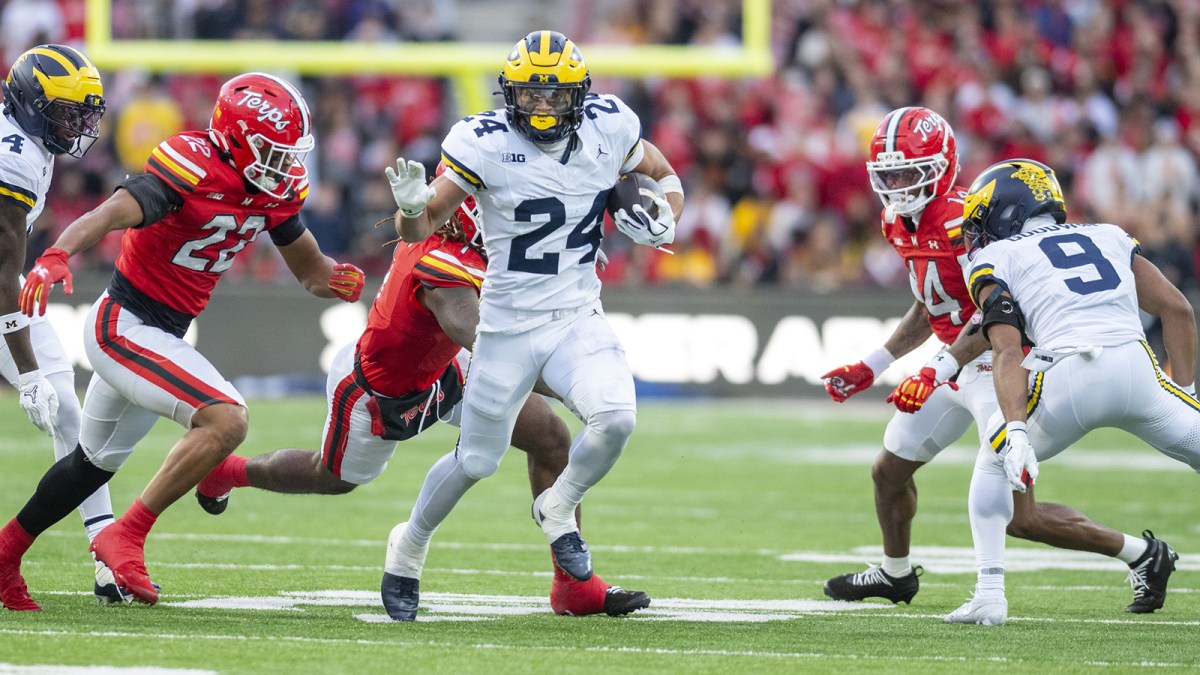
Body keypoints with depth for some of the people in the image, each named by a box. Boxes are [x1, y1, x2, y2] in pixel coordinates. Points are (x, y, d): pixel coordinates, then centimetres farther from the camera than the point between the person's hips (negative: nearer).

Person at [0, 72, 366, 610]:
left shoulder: (276, 189, 1)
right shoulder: (194, 167, -24)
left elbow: (310, 268, 13)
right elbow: (111, 214, -37)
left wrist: (338, 279, -11)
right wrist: (58, 256, -55)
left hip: (161, 338, 10)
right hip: (124, 327, -10)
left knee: (95, 462, 25)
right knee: (226, 420, -25)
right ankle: (126, 536, -17)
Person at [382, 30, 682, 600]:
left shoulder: (609, 130, -5)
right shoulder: (486, 145, -14)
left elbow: (665, 177, 14)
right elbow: (419, 229, -10)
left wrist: (662, 221, -7)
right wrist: (411, 206, -33)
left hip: (578, 319, 2)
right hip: (508, 328, -2)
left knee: (616, 420, -24)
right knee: (476, 462, 10)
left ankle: (558, 509, 6)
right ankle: (411, 544, 40)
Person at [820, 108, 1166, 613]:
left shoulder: (961, 222, -24)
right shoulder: (901, 223, 6)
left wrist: (935, 373, -32)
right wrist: (870, 368, 18)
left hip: (1001, 363, -10)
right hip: (958, 362, 10)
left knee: (1017, 516, -13)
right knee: (889, 472, 20)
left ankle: (1141, 554, 1)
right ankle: (896, 574, 45)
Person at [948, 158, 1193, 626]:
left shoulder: (996, 259, 17)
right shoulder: (1107, 237, 29)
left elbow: (1009, 353, 1)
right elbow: (1177, 309, 21)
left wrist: (1016, 430, -10)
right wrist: (1185, 393, 24)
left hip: (1070, 376, -2)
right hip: (1138, 366, 2)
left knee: (994, 463, 24)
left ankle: (990, 596, 14)